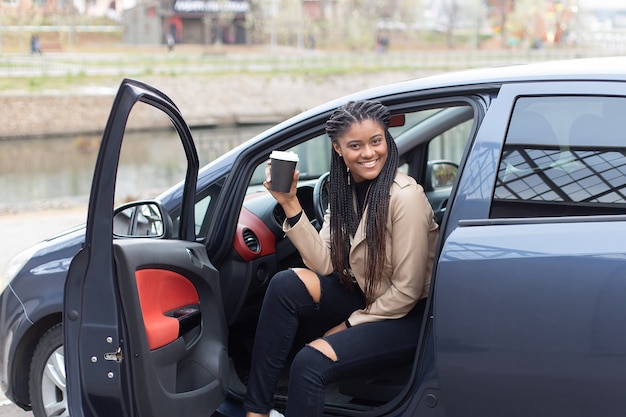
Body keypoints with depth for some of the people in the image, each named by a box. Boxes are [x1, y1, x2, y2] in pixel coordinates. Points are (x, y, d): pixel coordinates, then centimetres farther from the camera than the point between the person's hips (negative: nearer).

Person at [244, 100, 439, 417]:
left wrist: (350, 324, -11)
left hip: (409, 316, -7)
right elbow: (325, 264, -6)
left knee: (311, 362, -26)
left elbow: (407, 291, -19)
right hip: (366, 297, 7)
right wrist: (290, 204, -13)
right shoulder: (345, 190, 1)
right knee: (285, 285, -16)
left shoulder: (405, 196, -21)